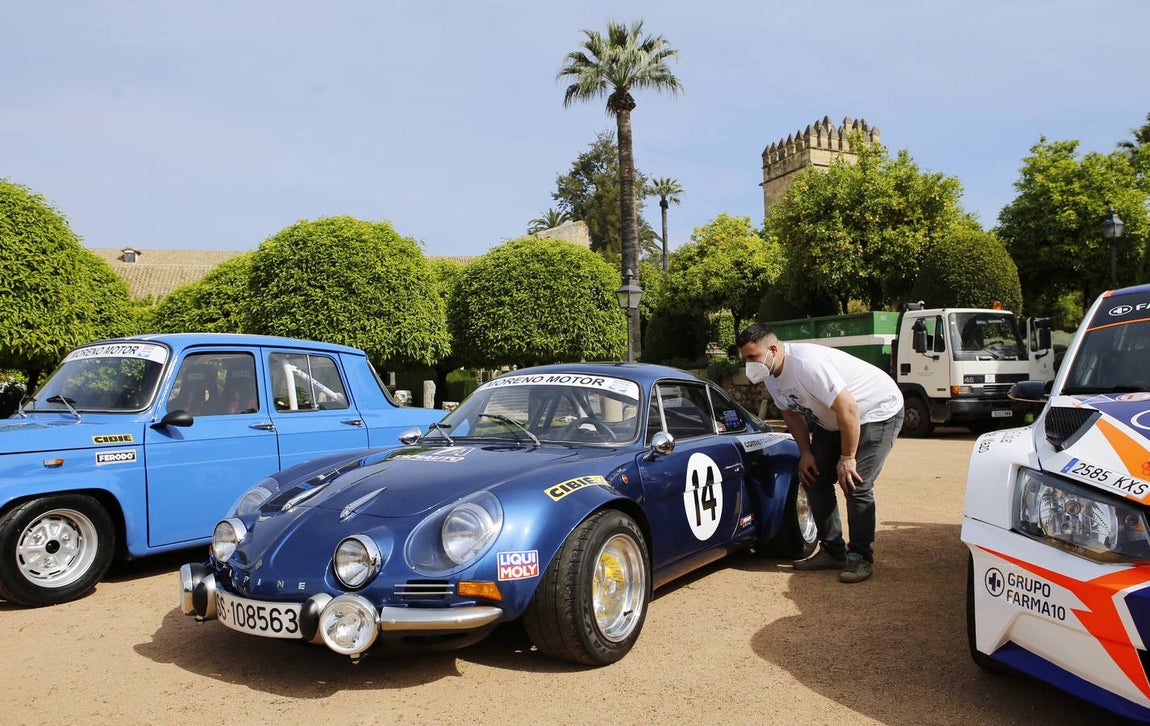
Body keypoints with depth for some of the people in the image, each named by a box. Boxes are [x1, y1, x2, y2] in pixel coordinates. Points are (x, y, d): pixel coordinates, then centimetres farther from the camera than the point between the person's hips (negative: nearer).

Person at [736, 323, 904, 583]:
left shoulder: (807, 364, -36)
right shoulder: (770, 375, -8)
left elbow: (848, 409, -34)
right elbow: (791, 412, 7)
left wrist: (847, 458, -25)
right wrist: (806, 452, 0)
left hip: (879, 411, -9)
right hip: (832, 421, 9)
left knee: (856, 485, -17)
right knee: (813, 479, 5)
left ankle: (860, 558, 1)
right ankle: (833, 552, 17)